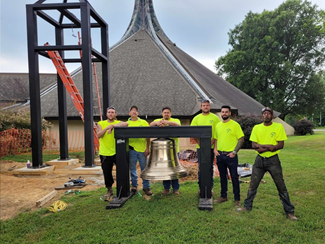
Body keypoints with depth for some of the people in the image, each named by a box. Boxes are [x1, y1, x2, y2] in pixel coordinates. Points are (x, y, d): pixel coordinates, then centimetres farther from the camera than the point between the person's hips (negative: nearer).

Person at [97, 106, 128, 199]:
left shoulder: (119, 123, 5)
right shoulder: (101, 124, 9)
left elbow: (126, 124, -19)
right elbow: (99, 135, -7)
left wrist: (113, 126, -24)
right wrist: (107, 127, -17)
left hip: (117, 152, -1)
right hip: (105, 154, 1)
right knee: (107, 173, 10)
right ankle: (109, 190, 28)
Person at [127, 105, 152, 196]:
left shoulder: (144, 122, 8)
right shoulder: (127, 123, 8)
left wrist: (147, 148, -2)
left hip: (142, 149, 0)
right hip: (132, 149, 0)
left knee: (144, 168, 5)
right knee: (132, 168, 8)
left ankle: (146, 187, 16)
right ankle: (134, 185, 24)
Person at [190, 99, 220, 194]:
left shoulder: (215, 118, 2)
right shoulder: (196, 118, 5)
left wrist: (211, 143, -12)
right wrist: (200, 144, -7)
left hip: (211, 147, -1)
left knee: (210, 167, 7)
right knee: (201, 167, 7)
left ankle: (210, 187, 17)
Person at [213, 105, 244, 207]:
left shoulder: (235, 125, -6)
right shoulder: (218, 125, 9)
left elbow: (241, 139, -7)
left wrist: (234, 152, -13)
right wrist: (215, 149, 3)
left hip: (231, 155, -5)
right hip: (220, 155, 5)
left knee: (234, 177, 2)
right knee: (222, 176, 15)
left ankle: (237, 199, 13)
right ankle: (223, 196, 28)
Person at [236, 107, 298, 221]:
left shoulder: (278, 127, -3)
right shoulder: (256, 128, 4)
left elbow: (281, 144, -10)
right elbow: (253, 144, -2)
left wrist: (264, 148, -21)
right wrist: (268, 145, -19)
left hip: (273, 160, -2)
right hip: (259, 160, 3)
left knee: (281, 186, 3)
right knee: (253, 185, 10)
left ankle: (289, 212, 15)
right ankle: (247, 206, 25)